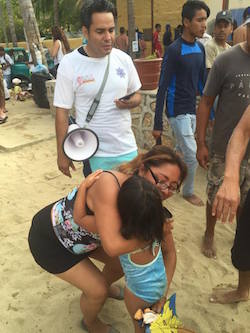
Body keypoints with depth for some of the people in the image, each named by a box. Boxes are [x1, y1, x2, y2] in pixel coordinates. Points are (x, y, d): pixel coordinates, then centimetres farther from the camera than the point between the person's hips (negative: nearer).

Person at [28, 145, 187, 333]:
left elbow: (169, 252, -7)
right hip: (48, 239, -6)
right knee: (98, 291, -2)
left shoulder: (152, 205, -17)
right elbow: (113, 246, -47)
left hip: (84, 233, 7)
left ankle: (105, 287, 51)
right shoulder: (110, 184, -40)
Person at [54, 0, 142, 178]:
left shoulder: (124, 59, 0)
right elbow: (62, 112, -7)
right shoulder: (69, 64, -10)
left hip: (127, 149, 3)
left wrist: (131, 102, -12)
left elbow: (137, 95, 12)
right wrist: (62, 154, -7)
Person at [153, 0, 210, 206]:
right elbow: (163, 88, -16)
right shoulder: (174, 50, -17)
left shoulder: (200, 48, 6)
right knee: (193, 155, -2)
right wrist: (158, 124, -16)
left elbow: (203, 81, 13)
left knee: (182, 150, 16)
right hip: (178, 112, -7)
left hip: (192, 110, 7)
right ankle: (188, 192, 21)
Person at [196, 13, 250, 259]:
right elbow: (206, 103, -7)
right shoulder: (226, 61, -11)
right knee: (216, 196, 13)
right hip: (225, 148, -3)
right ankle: (209, 234, 38)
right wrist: (201, 144, -9)